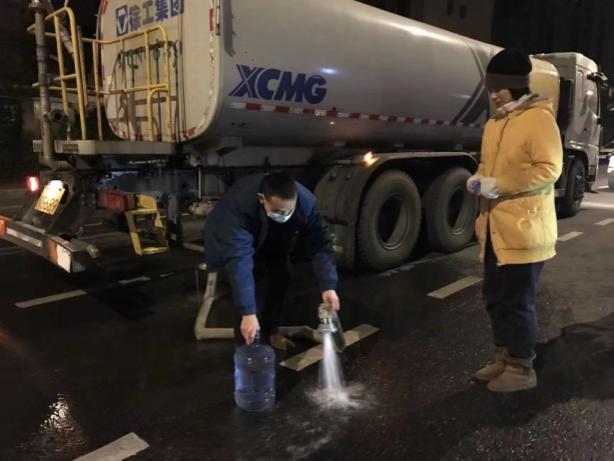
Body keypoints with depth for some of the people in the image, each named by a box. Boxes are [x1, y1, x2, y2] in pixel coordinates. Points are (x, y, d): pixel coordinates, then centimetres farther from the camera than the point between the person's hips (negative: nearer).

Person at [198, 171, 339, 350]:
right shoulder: (240, 204, -46)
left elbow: (320, 244, -28)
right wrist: (248, 313, -53)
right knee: (242, 273, -20)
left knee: (281, 276, -5)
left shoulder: (305, 202, -36)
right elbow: (238, 259, -50)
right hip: (233, 237, -3)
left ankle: (270, 330, 17)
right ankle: (245, 335, -1)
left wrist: (328, 286, -40)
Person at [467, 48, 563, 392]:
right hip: (495, 228, 8)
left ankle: (522, 368, 17)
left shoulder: (539, 118, -10)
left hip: (525, 229, -8)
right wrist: (480, 178, 3)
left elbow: (549, 168, -17)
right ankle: (504, 359, 31)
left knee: (519, 301, 1)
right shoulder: (495, 123, 15)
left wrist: (500, 185, -21)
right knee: (496, 297, 15)